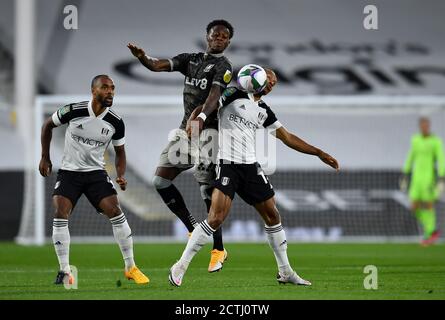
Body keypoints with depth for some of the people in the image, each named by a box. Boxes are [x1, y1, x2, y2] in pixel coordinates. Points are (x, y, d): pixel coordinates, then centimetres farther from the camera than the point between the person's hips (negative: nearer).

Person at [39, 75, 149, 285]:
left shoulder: (116, 123, -7)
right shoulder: (73, 111, -15)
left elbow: (120, 151, 9)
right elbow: (48, 125, 4)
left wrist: (121, 175, -9)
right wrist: (45, 158, 4)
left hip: (96, 172, 2)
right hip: (69, 172, -2)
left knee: (116, 212, -14)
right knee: (60, 215, -19)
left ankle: (130, 268, -3)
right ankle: (64, 272, -9)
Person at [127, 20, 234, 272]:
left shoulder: (223, 66, -6)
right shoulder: (191, 59, 15)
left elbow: (214, 96, -23)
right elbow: (158, 66, 4)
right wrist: (142, 57, -19)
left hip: (207, 130, -7)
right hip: (186, 129, 7)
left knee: (208, 190, -10)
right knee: (161, 180, 2)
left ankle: (218, 250, -2)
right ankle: (193, 230, 13)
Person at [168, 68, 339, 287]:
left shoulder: (264, 111, 17)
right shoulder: (234, 95, 0)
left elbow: (287, 138, 22)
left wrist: (319, 153, 20)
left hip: (251, 166, 7)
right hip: (227, 164, -7)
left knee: (272, 216, 7)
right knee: (216, 218, -18)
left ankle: (285, 272, 19)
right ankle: (180, 267, -9)